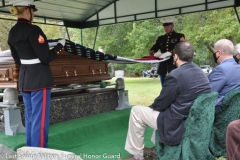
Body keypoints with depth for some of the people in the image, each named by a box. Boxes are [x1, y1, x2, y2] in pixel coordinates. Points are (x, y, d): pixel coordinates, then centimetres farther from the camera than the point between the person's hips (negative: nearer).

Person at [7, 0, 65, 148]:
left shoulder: (12, 32, 9)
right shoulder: (33, 30, -17)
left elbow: (17, 60, 15)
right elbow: (45, 58, -18)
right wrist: (60, 46, -5)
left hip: (24, 78, 9)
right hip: (39, 78, -9)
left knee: (30, 116, 18)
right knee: (40, 118, -1)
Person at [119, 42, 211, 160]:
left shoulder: (175, 75, -21)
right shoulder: (201, 73, 5)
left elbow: (161, 104, -12)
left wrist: (151, 106, 11)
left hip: (179, 126, -9)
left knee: (136, 111, 3)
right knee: (159, 110, 32)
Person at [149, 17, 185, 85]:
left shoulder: (180, 36, 5)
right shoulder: (160, 38, 18)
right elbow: (153, 49, 14)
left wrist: (172, 52, -25)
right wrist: (152, 52, -9)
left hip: (175, 67, -4)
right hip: (163, 68, 5)